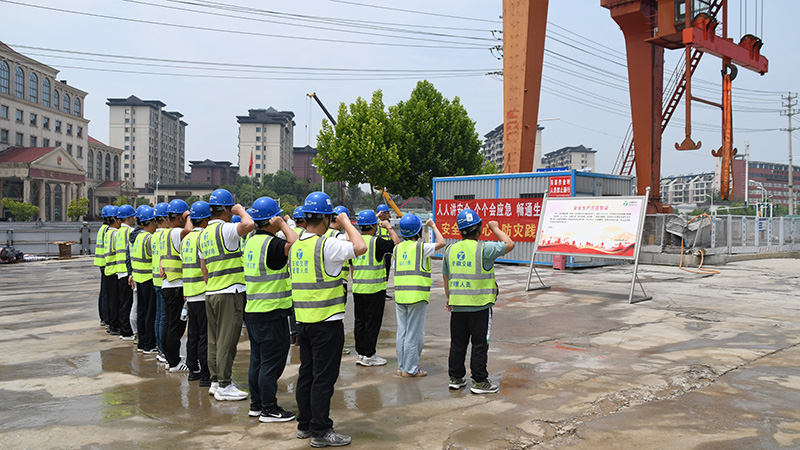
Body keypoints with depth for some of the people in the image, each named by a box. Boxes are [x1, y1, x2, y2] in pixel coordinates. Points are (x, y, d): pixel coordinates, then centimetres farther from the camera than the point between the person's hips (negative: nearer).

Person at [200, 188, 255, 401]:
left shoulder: (204, 234, 14)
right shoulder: (224, 229, -14)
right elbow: (248, 224, -31)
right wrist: (240, 209, -11)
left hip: (211, 293, 9)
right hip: (229, 292, -9)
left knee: (215, 339, 14)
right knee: (227, 340, -3)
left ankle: (215, 380, 22)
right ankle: (224, 386, 2)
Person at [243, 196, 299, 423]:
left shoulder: (252, 240, 10)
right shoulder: (270, 243, -18)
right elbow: (294, 244, -31)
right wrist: (282, 225, -19)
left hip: (252, 311, 9)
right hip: (270, 313, -9)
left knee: (258, 360, 16)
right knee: (271, 362, 0)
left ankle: (256, 404, 26)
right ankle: (269, 409, 7)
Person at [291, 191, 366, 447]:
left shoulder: (296, 246, 8)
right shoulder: (326, 245, -17)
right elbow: (360, 247, -23)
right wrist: (346, 223, -9)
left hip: (303, 320, 8)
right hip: (326, 321, -8)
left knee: (306, 373, 16)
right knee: (324, 377, 0)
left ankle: (305, 424, 27)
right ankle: (321, 432, 7)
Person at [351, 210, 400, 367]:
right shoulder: (376, 242, -14)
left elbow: (351, 266, 12)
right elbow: (397, 244, -10)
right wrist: (389, 228, 2)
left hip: (357, 288, 6)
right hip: (374, 289, -6)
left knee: (360, 321, 13)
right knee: (372, 323, 2)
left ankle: (360, 353, 20)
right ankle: (369, 355, 6)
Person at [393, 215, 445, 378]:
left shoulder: (397, 248, 9)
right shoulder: (421, 247, -8)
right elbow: (441, 243, -4)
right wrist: (433, 226, 7)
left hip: (400, 295, 6)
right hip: (417, 296, -6)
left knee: (402, 331, 12)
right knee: (414, 333, 1)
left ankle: (401, 366, 18)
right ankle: (410, 369, 5)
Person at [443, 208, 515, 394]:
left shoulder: (450, 250, 5)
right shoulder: (484, 249, -13)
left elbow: (445, 276, 15)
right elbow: (509, 244, -3)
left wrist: (449, 298, 27)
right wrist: (496, 229, 10)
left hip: (457, 307, 5)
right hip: (479, 307, -5)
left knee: (457, 344, 14)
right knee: (480, 345, 4)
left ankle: (455, 378, 22)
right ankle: (479, 382, 9)